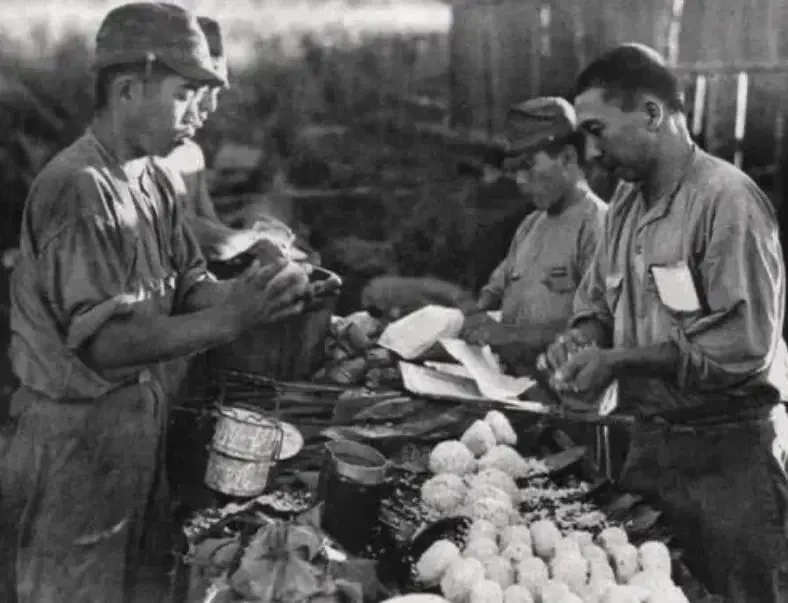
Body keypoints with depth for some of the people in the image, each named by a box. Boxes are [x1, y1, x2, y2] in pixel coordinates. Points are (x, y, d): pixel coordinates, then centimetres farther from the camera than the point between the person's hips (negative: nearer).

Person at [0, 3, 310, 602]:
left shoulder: (152, 180, 4)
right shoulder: (77, 188, -23)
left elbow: (191, 286, 6)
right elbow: (102, 343, -27)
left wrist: (255, 291, -14)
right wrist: (229, 319, -32)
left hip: (138, 422, 8)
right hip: (75, 436, -8)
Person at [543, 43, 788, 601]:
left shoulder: (726, 199, -18)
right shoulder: (628, 200, 7)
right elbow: (598, 299, 18)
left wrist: (621, 359, -19)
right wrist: (583, 337, -4)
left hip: (728, 454, -7)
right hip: (650, 444, 8)